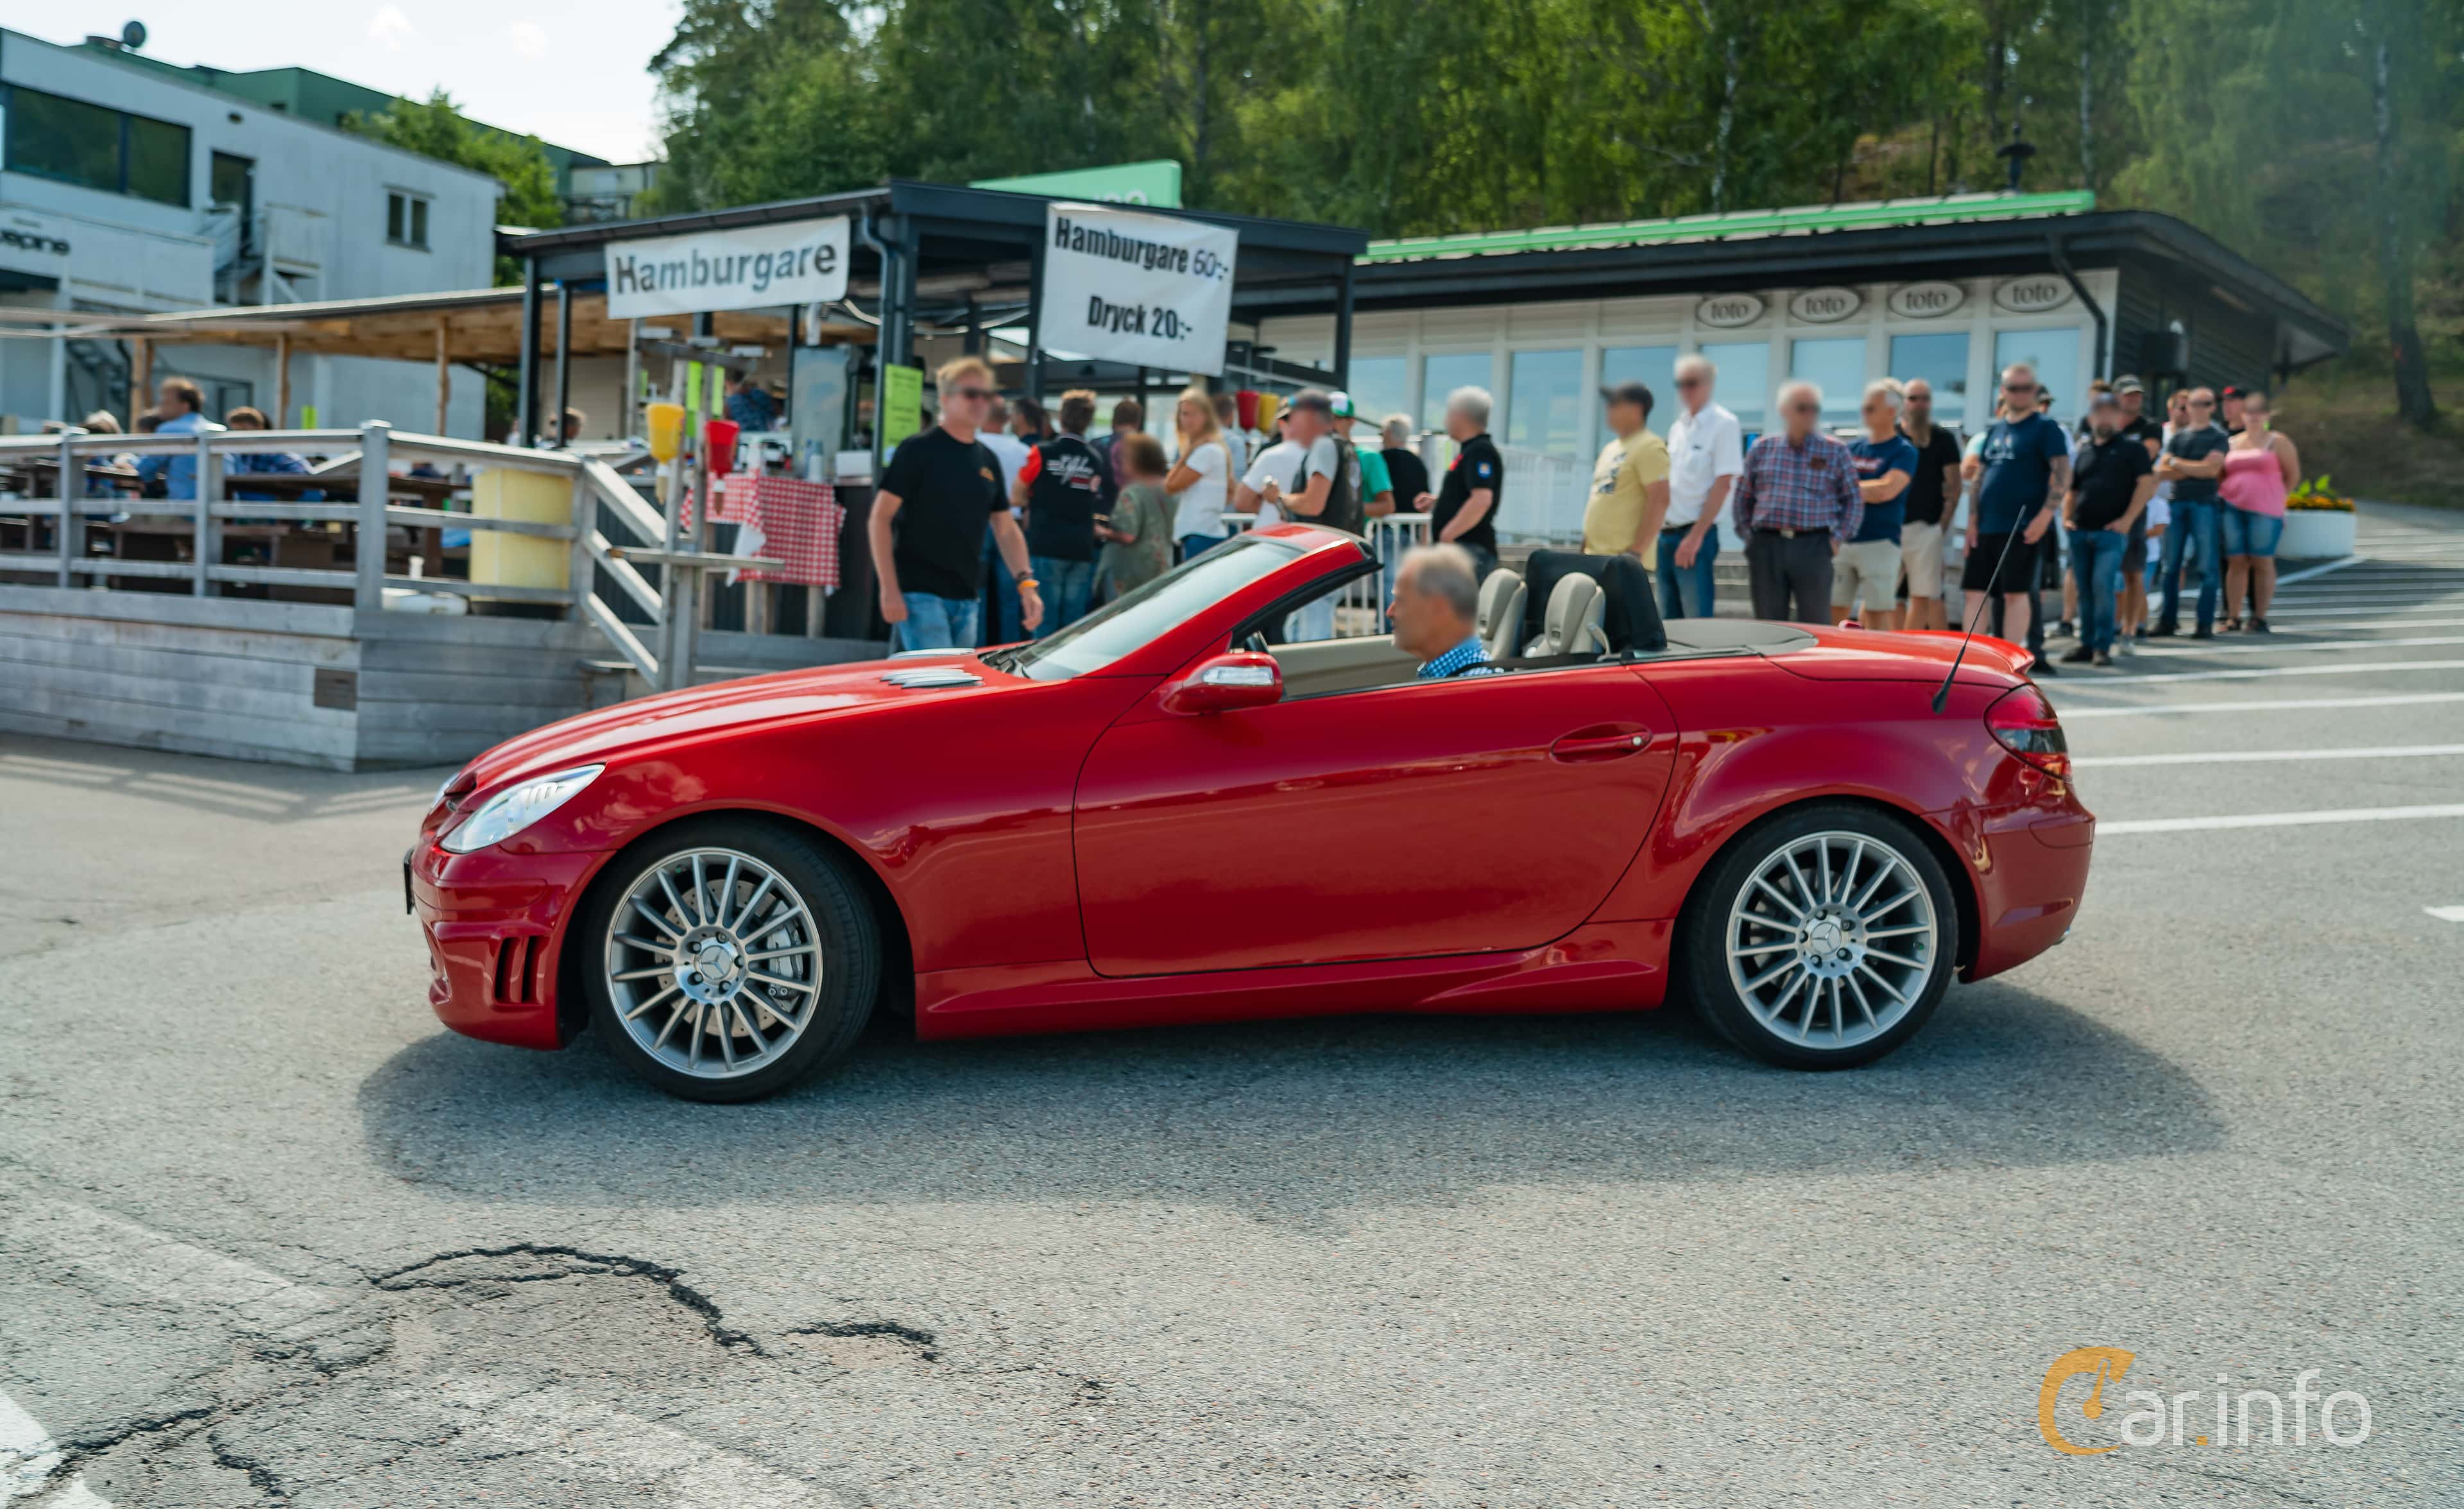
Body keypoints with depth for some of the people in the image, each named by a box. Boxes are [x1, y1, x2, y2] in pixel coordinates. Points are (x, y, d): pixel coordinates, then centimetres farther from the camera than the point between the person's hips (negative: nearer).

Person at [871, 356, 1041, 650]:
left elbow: (1005, 528, 16)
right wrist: (889, 589, -16)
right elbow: (880, 519, -8)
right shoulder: (918, 450, -6)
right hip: (920, 594, -7)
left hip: (966, 600, 7)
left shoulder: (987, 460, 13)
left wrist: (1026, 583, 1)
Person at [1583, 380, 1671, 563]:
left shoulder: (1649, 448, -9)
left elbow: (1659, 500, -17)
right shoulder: (1611, 449, 20)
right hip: (1595, 557, 10)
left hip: (1624, 561, -10)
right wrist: (1586, 547, 19)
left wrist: (1636, 552, -22)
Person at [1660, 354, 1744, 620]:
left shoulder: (1724, 424, -7)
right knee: (1669, 621, 9)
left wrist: (1696, 536, -18)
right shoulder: (1677, 427, 15)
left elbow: (1723, 484, -13)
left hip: (1696, 534, -7)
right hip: (1666, 534, 7)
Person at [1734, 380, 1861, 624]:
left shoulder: (1835, 451, 5)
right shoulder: (1762, 448, 10)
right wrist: (1748, 534, 8)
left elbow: (1854, 500, 8)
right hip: (1766, 547, 2)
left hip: (1813, 548, -2)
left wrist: (1838, 538, -2)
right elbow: (1743, 496, 16)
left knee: (1815, 625, -2)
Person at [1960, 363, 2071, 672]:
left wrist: (2045, 515, -19)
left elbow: (2063, 474, -10)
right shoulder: (1994, 429, 15)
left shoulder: (2045, 428, -3)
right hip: (1987, 526, 6)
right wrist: (1973, 518, 9)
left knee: (2016, 592, -6)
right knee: (1976, 590, 7)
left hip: (2023, 526, -6)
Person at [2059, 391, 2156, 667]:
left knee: (2103, 586, -14)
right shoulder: (2084, 450, 18)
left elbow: (2146, 484, -5)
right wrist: (2066, 517, 7)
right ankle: (2087, 644, 15)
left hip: (2112, 531, -5)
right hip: (2080, 531, 5)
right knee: (2085, 589, 7)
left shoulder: (2132, 447, 3)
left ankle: (2103, 646, -8)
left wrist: (2127, 519, -13)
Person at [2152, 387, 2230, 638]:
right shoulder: (2178, 437, 14)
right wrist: (2194, 471, -8)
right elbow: (2160, 472, 3)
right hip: (2177, 503, 3)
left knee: (2208, 567, -5)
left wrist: (2177, 464, -3)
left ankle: (2206, 624, -3)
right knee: (2169, 566, 3)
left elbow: (2211, 468, -10)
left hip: (2204, 504, -3)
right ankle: (2168, 621, 10)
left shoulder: (2218, 438, 5)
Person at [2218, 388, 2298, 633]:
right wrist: (2221, 497, 7)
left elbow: (2293, 475, 7)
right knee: (2236, 562, 2)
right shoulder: (2232, 443, 15)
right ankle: (2233, 617, 5)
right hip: (2232, 509, 3)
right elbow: (2220, 476, 20)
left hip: (2264, 511, -3)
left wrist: (2276, 497, 8)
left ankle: (2259, 617, 1)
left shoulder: (2278, 442, 4)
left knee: (2262, 562, -2)